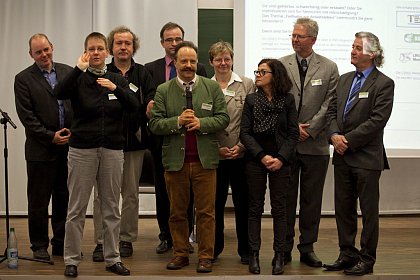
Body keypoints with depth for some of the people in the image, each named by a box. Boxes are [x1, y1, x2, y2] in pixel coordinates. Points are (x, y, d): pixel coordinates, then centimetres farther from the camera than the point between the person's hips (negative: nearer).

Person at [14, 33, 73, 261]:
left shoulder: (67, 72, 9)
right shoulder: (23, 79, -2)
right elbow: (26, 116, -7)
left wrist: (74, 132, -4)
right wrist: (50, 137, -12)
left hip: (68, 147, 3)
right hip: (41, 150, -3)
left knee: (63, 199, 10)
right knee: (39, 200, 5)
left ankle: (61, 243, 21)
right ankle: (39, 246, 16)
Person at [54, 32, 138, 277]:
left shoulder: (118, 80, 10)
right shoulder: (79, 79, 1)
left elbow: (134, 107, -4)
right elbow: (59, 93, -18)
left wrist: (115, 88, -18)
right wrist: (79, 69, -22)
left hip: (112, 149, 2)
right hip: (82, 149, -2)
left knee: (111, 207, 7)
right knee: (77, 208, 0)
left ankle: (113, 259, 17)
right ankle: (71, 260, 10)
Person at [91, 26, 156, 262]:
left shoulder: (143, 73, 8)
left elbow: (151, 97, -5)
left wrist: (151, 105, -27)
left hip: (134, 141, 2)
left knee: (131, 193, 10)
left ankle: (127, 239, 21)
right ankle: (102, 242, 8)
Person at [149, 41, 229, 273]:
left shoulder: (212, 87, 7)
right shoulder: (163, 91, 6)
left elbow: (223, 118, 3)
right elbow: (154, 124, 0)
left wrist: (201, 123, -14)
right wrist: (178, 121, -16)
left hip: (205, 159, 0)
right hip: (175, 160, 1)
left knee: (206, 211, 2)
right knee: (177, 212, 9)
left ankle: (206, 256, 11)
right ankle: (180, 254, 21)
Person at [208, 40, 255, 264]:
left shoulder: (247, 85, 4)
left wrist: (241, 145, -8)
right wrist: (216, 148, -6)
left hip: (241, 154, -1)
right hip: (214, 155, 1)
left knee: (243, 202, 5)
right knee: (215, 202, 7)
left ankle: (245, 249, 16)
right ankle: (214, 247, 21)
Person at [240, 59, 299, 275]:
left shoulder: (288, 100, 1)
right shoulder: (251, 100, 4)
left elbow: (293, 133, 0)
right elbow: (245, 133, -1)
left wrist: (280, 158, -12)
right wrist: (262, 156, -12)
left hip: (280, 161, -1)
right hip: (255, 160, 1)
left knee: (279, 208, 2)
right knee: (255, 208, 4)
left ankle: (279, 256, 9)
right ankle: (254, 255, 9)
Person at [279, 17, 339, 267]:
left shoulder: (329, 68, 3)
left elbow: (329, 105, -2)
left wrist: (309, 129, -11)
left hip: (315, 144, 0)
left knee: (311, 199, 7)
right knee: (285, 198, 6)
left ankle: (307, 247, 17)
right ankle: (284, 248, 15)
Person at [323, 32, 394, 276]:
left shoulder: (383, 84, -9)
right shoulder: (344, 80, 12)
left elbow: (377, 121, -16)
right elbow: (332, 110, 11)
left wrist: (349, 140, -16)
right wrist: (335, 135, -7)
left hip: (367, 157, -6)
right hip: (342, 156, 7)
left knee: (369, 211, 4)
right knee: (343, 209, 12)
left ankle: (367, 259, 14)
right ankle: (348, 254, 24)